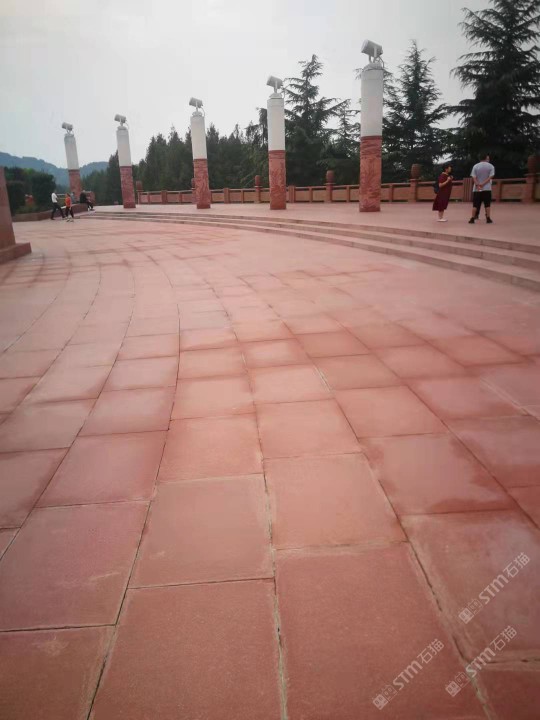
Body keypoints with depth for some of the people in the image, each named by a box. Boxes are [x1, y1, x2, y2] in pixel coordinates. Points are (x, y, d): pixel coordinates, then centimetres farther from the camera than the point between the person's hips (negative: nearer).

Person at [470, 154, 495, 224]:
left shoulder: (475, 166, 4)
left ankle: (473, 219, 2)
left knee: (475, 205, 3)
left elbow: (474, 177, -6)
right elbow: (490, 177, -8)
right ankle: (488, 219, 3)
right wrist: (483, 184, -12)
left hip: (477, 189, 1)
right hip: (487, 188, -1)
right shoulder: (490, 166, 2)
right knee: (487, 204, 4)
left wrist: (478, 185, -12)